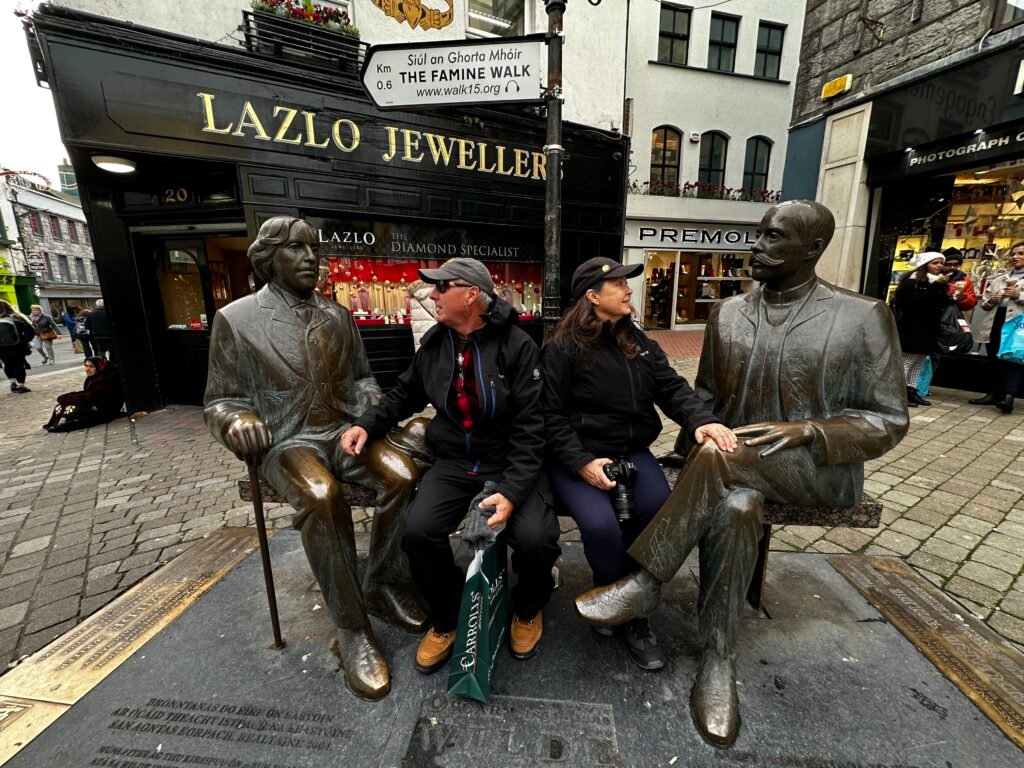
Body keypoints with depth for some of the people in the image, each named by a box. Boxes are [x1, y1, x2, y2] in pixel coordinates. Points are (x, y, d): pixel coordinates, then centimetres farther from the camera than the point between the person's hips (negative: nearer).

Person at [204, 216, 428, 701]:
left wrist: (372, 407, -3)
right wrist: (238, 419, -20)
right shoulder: (236, 319, 1)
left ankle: (382, 585, 0)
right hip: (286, 442, -3)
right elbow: (219, 401, 2)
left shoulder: (339, 316, 12)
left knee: (403, 475, -25)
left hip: (344, 431, 4)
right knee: (322, 497, -35)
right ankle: (352, 629, -15)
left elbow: (362, 376, 18)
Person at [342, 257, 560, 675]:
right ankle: (445, 619, 15)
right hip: (452, 463, 4)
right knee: (417, 530, -19)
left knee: (535, 538, -24)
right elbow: (405, 394, 17)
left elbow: (530, 425, -16)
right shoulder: (434, 342, 3)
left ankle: (528, 608, 17)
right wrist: (367, 423, 0)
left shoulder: (516, 345, -12)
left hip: (510, 464, -3)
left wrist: (512, 491, -25)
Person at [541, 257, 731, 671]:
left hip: (632, 451, 5)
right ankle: (629, 614, 4)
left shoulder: (640, 342, 12)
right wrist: (582, 463, -19)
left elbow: (672, 387, 4)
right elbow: (551, 415, -9)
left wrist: (701, 419, -17)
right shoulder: (563, 348, -7)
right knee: (600, 525, -27)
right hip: (578, 456, -4)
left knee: (659, 510, -22)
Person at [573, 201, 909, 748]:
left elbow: (888, 421, -2)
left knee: (720, 453, -34)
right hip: (730, 466, 3)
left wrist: (804, 431, -21)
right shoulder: (727, 313, 8)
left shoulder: (863, 317, -3)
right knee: (733, 508, -33)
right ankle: (718, 661, -15)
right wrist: (688, 459, -2)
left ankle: (645, 582, -19)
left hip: (820, 468, -3)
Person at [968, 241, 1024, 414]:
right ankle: (996, 394, 19)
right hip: (995, 325, 5)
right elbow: (984, 303, 18)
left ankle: (1008, 396, -20)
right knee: (996, 362, 11)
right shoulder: (999, 279, 20)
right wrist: (991, 300, -2)